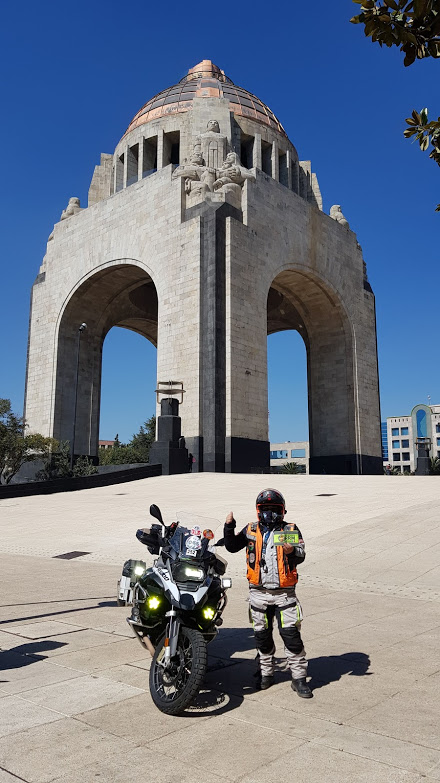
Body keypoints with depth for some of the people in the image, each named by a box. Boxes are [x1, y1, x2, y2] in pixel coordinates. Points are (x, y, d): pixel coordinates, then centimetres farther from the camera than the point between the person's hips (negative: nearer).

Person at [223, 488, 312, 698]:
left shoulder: (291, 530, -2)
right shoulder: (251, 530, 4)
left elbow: (301, 556, -13)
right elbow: (232, 547, 5)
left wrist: (292, 551, -36)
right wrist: (229, 527, -10)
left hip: (284, 593, -2)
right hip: (259, 592, 3)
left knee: (292, 635, -5)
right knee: (262, 635, 14)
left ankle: (299, 677, 7)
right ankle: (266, 672, 30)